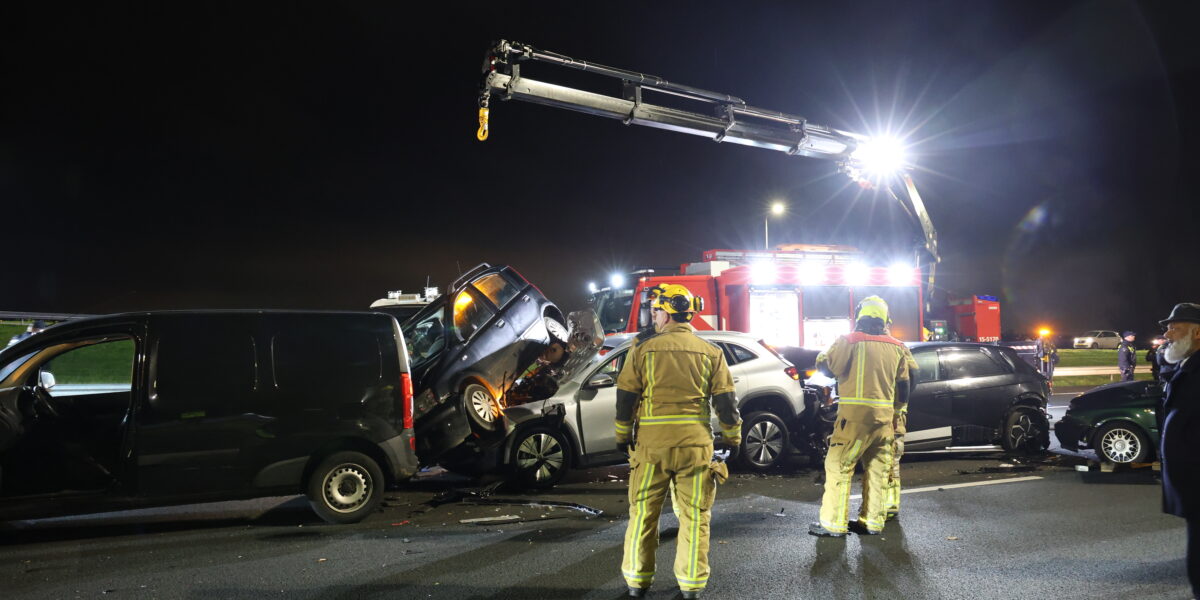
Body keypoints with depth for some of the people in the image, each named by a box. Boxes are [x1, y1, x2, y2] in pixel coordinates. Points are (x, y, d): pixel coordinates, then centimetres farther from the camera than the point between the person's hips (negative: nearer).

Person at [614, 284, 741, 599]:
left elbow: (625, 397, 1)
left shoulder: (644, 348, -1)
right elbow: (725, 400, 3)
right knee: (694, 515, 9)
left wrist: (623, 436, 12)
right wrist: (733, 437, 14)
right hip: (695, 443, 1)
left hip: (651, 443, -1)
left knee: (643, 512, 11)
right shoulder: (710, 352, 4)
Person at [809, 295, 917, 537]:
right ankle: (873, 521, 19)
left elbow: (825, 367, -5)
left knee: (838, 467, -1)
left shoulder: (848, 342, -8)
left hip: (854, 417, -5)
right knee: (877, 470, 14)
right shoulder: (896, 348, 9)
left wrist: (828, 350, 14)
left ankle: (834, 523, -2)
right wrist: (899, 407, 29)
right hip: (885, 417, 6)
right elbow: (904, 384, 15)